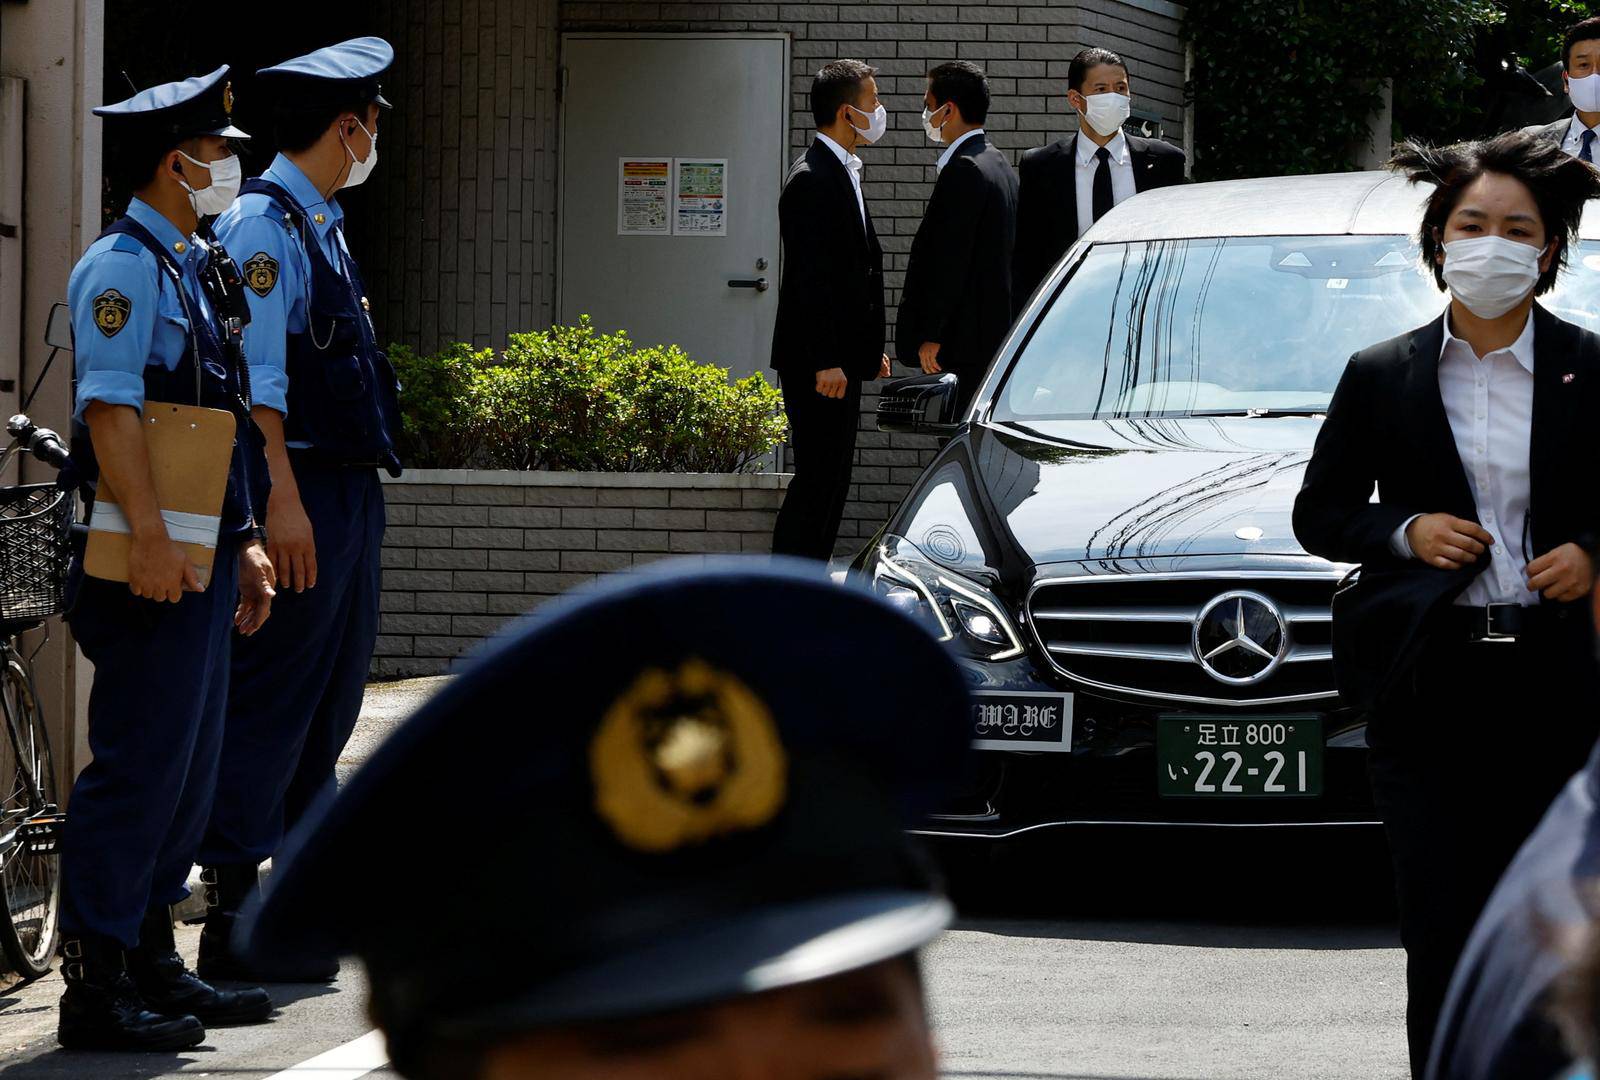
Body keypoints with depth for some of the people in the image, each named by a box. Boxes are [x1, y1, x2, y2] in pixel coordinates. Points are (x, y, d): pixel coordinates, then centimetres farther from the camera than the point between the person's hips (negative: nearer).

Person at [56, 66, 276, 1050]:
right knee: (140, 771, -9)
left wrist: (244, 540, 22)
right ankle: (97, 988, -7)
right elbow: (110, 408, -19)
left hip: (204, 557, 10)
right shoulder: (124, 266, -10)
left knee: (188, 770, 13)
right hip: (153, 563, -10)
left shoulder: (197, 267, 19)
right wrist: (151, 537, -25)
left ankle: (153, 966, 19)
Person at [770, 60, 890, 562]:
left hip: (841, 360, 11)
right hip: (820, 364, -11)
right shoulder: (812, 181, -16)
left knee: (831, 479, 12)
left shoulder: (842, 174, 17)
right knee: (817, 479, -10)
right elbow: (808, 277, -21)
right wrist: (825, 362, -24)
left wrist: (868, 350, 20)